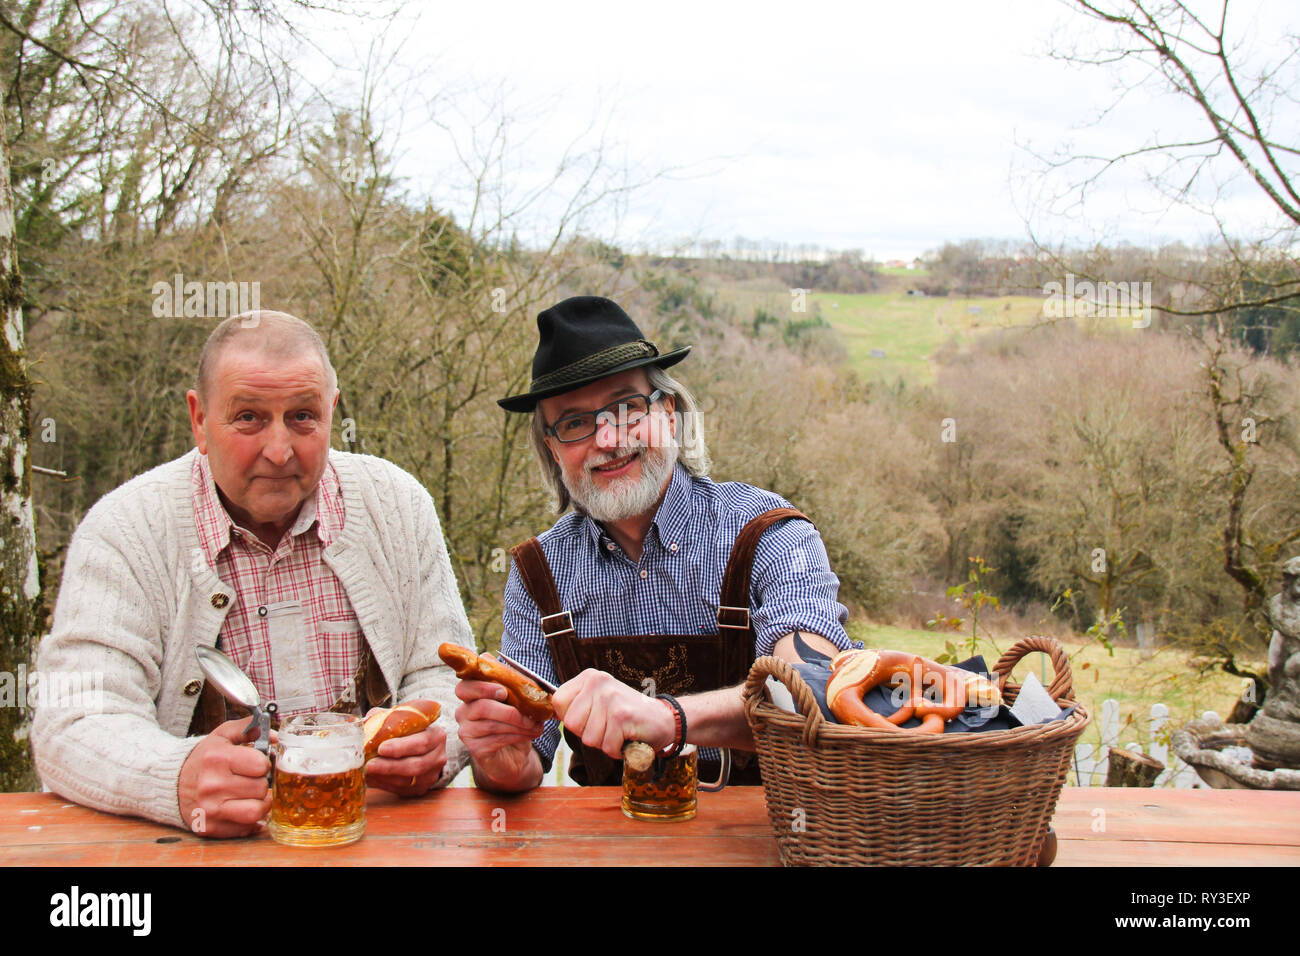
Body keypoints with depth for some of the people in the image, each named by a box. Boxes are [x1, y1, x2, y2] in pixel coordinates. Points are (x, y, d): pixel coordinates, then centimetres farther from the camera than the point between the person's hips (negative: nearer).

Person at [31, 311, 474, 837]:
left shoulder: (397, 504, 4)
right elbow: (71, 728, -13)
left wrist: (431, 744, -18)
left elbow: (442, 675, 6)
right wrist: (181, 781, -34)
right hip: (197, 851, -2)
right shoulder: (123, 531, -4)